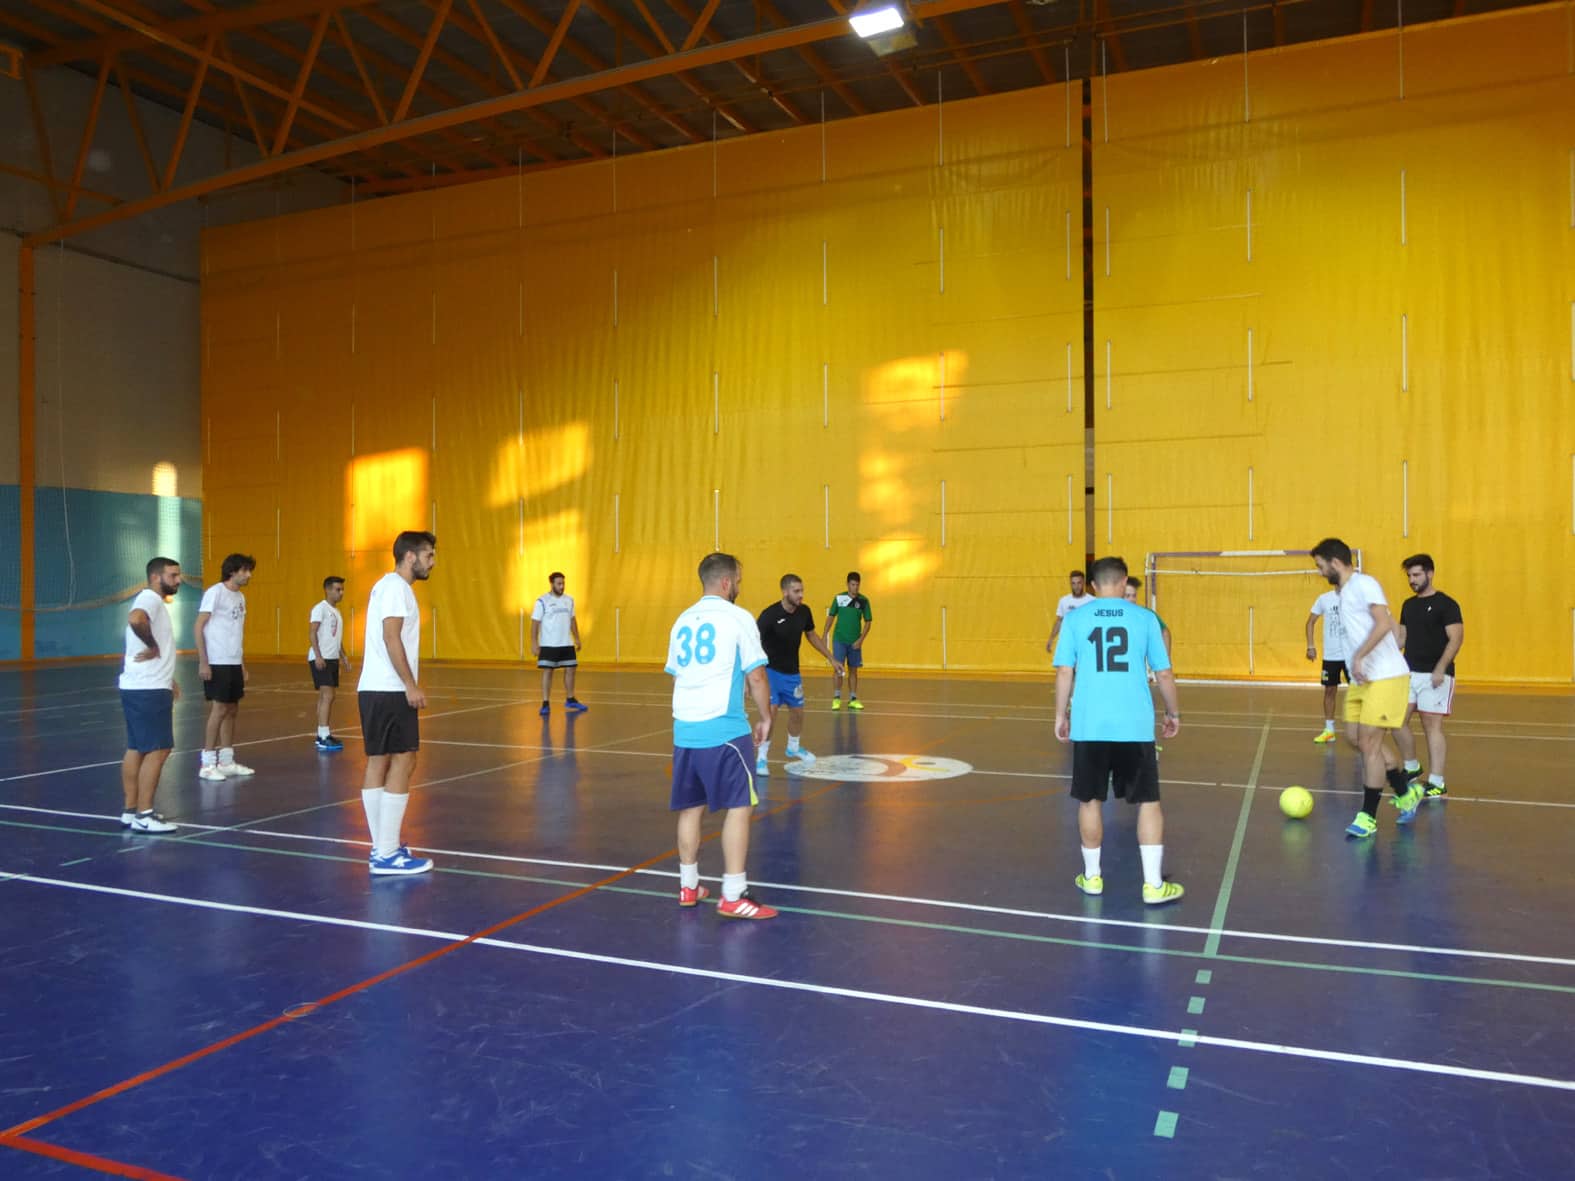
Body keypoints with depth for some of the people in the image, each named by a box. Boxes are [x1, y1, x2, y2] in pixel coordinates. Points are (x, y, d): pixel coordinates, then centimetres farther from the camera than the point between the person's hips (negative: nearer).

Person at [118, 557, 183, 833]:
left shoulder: (155, 602, 18)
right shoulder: (150, 598, -13)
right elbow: (135, 620, -37)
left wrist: (167, 678, 23)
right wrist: (153, 647, -23)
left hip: (144, 687, 10)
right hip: (147, 690, -10)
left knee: (137, 749, 12)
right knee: (156, 750, -7)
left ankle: (130, 811, 18)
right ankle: (143, 816, -4)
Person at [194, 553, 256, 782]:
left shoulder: (240, 597, 14)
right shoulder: (215, 592, -9)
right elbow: (198, 628, -12)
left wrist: (243, 666, 18)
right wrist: (203, 662, -18)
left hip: (234, 663, 8)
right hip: (217, 662, -8)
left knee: (232, 710, 10)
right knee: (219, 710, -6)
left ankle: (226, 761, 17)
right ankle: (207, 764, 1)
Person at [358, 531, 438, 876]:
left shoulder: (389, 585, 19)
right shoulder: (396, 586, -11)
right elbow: (391, 638, -20)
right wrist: (411, 685, -20)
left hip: (375, 689, 10)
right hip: (390, 690, -10)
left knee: (379, 763, 9)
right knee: (402, 762, -8)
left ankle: (382, 849, 14)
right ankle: (387, 855, -6)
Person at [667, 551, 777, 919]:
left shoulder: (683, 621, 13)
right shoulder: (737, 618, -6)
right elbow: (756, 677, -7)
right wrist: (766, 718, 6)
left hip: (684, 730, 7)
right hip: (724, 730, -7)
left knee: (691, 807, 15)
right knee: (738, 807, 0)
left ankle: (688, 886, 23)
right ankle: (733, 896, 0)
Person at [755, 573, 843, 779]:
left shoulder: (804, 613, -7)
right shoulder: (769, 615, -24)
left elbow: (812, 636, 12)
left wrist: (832, 659, 15)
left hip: (792, 672, 6)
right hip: (770, 670, -6)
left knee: (797, 712, 14)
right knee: (771, 712, -17)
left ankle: (794, 747, 42)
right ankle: (761, 758, -2)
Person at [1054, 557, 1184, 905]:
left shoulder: (1075, 618, 2)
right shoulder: (1145, 617, 3)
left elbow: (1064, 672, 0)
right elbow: (1164, 674, 5)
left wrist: (1061, 715, 10)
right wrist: (1173, 713, 18)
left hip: (1090, 725, 1)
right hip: (1135, 725, -1)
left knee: (1091, 801, 12)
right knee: (1148, 801, 9)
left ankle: (1092, 878, 23)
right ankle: (1153, 885, 10)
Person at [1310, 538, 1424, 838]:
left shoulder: (1364, 583, -11)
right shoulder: (1344, 593, 17)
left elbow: (1385, 624, -23)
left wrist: (1359, 656, -27)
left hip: (1385, 677, -9)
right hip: (1362, 679, 9)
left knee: (1369, 743, -7)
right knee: (1363, 741, 12)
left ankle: (1368, 817, 0)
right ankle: (1406, 793, 29)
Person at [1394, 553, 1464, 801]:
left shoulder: (1446, 604, -7)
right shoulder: (1408, 605, 13)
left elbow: (1456, 638, -13)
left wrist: (1440, 669, -23)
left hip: (1434, 675, -6)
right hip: (1409, 672, 7)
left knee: (1432, 725, -5)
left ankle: (1437, 784, 0)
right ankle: (1412, 768, 23)